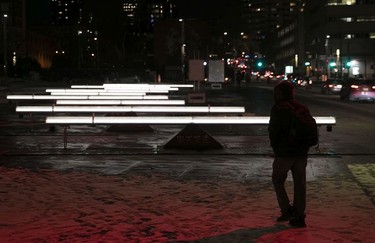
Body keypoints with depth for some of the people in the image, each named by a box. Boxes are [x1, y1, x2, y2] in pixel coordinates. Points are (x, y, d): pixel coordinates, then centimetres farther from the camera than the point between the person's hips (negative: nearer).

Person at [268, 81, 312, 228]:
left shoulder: (278, 109, -10)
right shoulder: (303, 109, 8)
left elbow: (273, 131, -12)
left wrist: (275, 148, 2)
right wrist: (304, 148, 13)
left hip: (284, 153, -5)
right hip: (301, 153, 5)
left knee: (278, 181, 12)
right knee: (299, 184, 9)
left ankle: (286, 210, 1)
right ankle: (299, 217, 12)